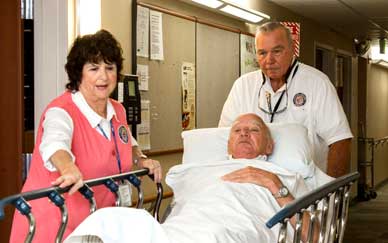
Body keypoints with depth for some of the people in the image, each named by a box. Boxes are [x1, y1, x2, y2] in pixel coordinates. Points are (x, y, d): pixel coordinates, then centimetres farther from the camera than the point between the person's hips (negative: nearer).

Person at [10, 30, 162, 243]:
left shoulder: (118, 111, 3)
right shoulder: (61, 112, -19)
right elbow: (54, 143, -41)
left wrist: (141, 160, 5)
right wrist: (68, 168, -62)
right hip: (52, 224, -6)